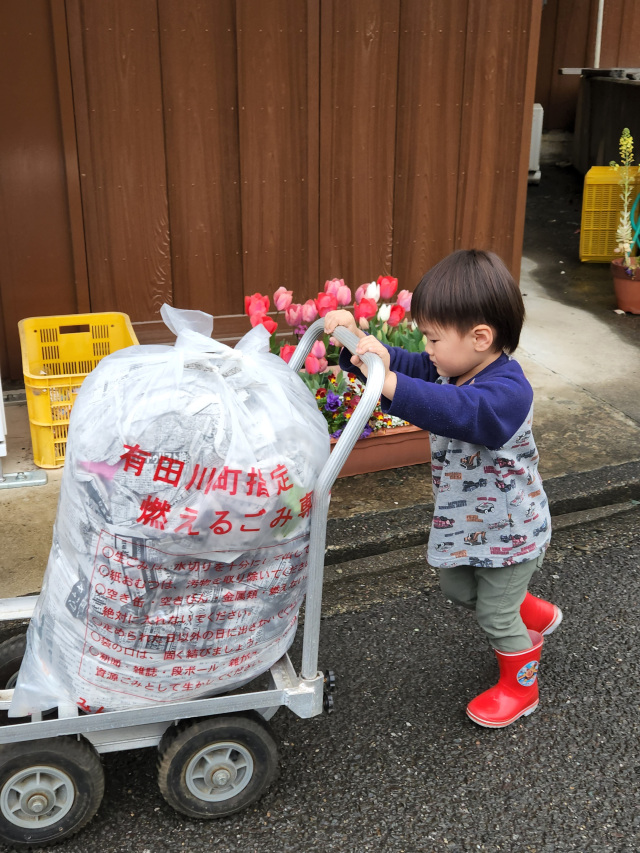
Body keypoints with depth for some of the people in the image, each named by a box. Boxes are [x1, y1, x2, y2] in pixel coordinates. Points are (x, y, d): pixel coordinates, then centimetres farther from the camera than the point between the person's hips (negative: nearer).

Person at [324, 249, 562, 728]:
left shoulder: (508, 391, -36)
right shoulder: (451, 369, -8)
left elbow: (458, 410, -54)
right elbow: (404, 365, -3)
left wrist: (391, 384, -66)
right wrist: (356, 341, -22)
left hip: (508, 531, -9)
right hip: (464, 523, 9)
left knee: (496, 613, 10)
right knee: (459, 591, 27)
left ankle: (520, 686, 37)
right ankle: (536, 617, 50)